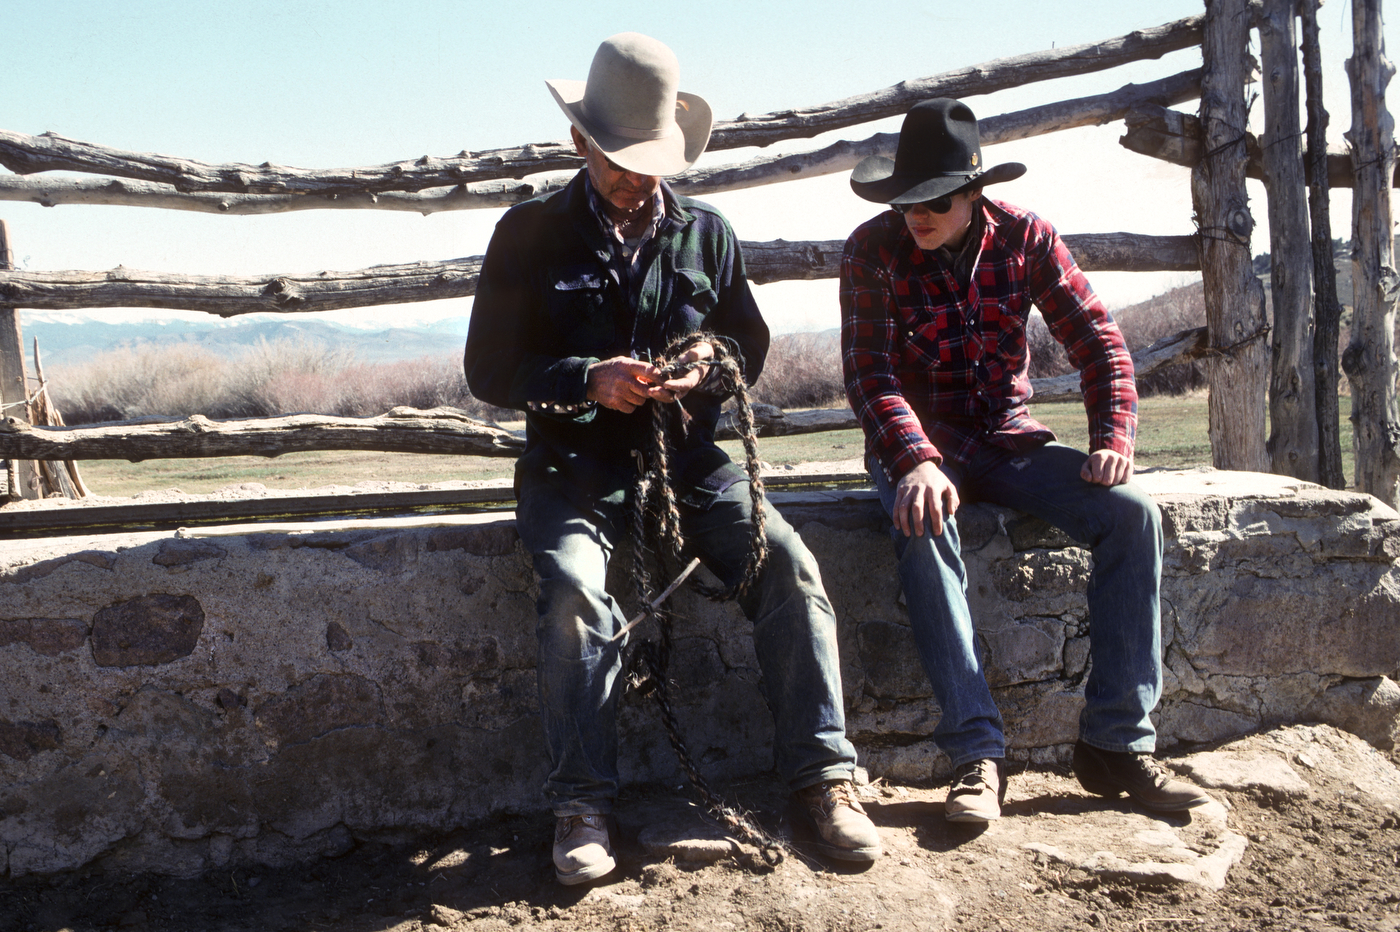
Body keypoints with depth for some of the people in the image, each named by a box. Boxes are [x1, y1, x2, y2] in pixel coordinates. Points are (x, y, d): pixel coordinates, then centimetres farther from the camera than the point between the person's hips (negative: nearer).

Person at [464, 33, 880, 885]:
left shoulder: (705, 232, 11)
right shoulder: (531, 234, 3)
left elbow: (753, 344, 16)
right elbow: (490, 370, 1)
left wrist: (713, 362, -9)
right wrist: (589, 380, -16)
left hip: (691, 460, 3)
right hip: (575, 466, -2)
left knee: (791, 567, -20)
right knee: (576, 589, -31)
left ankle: (824, 774, -11)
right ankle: (583, 804, -19)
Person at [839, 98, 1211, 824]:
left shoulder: (1024, 238, 0)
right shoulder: (873, 249, -7)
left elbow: (1097, 341, 2)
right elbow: (868, 373, -16)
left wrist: (1114, 437, -15)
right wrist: (916, 463, -33)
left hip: (1008, 438, 3)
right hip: (916, 443, -3)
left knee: (1132, 514, -20)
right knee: (923, 527, -37)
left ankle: (1116, 742, -15)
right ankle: (976, 752, -34)